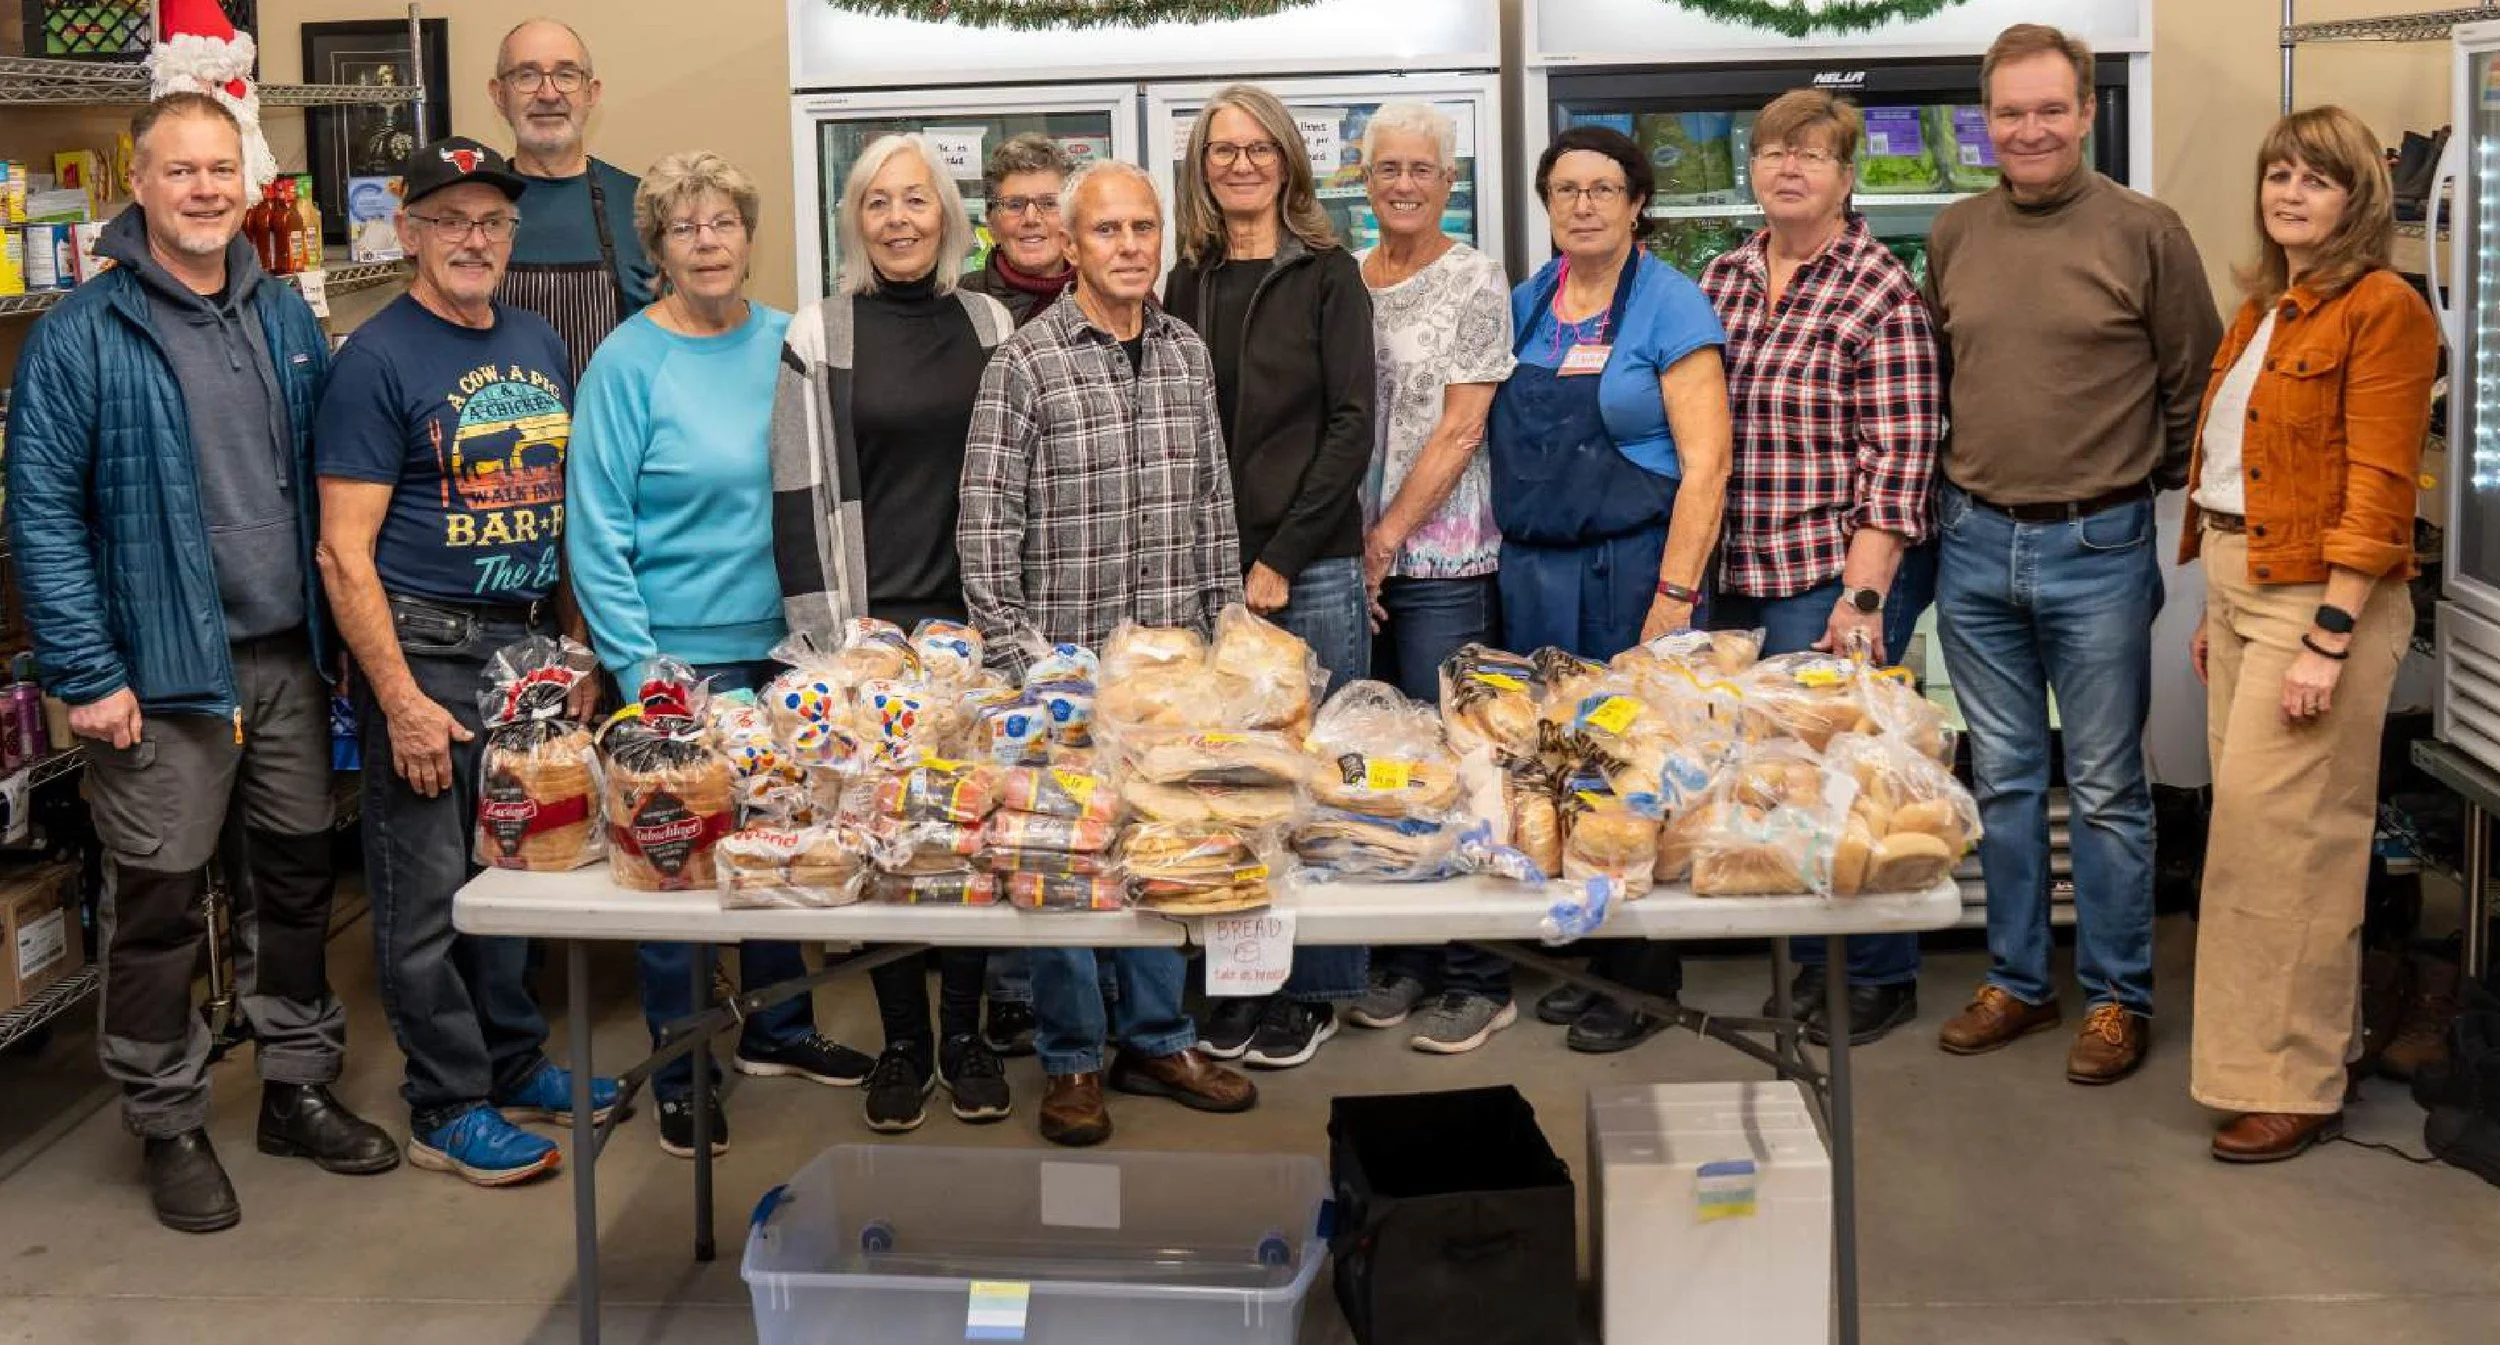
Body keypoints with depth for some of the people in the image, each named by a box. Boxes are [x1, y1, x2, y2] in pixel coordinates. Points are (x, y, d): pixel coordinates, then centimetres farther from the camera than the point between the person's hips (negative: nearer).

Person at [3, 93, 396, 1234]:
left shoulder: (286, 319, 8)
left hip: (289, 657, 5)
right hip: (163, 668, -5)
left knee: (297, 879, 15)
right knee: (157, 902, 4)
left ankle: (299, 1085, 30)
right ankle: (168, 1124, 19)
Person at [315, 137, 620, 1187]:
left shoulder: (540, 347, 10)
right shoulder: (377, 359, -10)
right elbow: (344, 552, -14)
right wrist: (401, 699, -18)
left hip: (529, 642, 7)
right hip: (425, 648, -6)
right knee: (430, 890, 2)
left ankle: (515, 1066, 30)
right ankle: (448, 1111, 13)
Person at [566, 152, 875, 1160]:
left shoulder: (786, 344, 3)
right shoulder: (627, 364, -10)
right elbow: (595, 535, -10)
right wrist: (639, 667, -14)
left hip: (781, 643, 5)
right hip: (680, 658, -5)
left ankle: (778, 1027, 34)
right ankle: (680, 1072, 17)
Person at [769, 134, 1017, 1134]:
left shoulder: (990, 326, 7)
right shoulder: (819, 338, -1)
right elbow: (801, 501, -3)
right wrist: (827, 638, -8)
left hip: (977, 620, 2)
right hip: (871, 624, -2)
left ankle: (964, 1034, 19)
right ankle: (903, 1041, 16)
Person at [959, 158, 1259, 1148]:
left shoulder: (1188, 354, 8)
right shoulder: (1025, 362, -8)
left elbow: (1213, 506, 13)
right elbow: (986, 527, -8)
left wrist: (1224, 630, 9)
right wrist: (1015, 655, -12)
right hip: (1066, 659, -4)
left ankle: (1156, 1039, 25)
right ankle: (1072, 1060, 16)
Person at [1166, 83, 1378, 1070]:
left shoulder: (1326, 274, 1)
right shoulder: (1187, 285, 12)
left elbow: (1351, 425, -5)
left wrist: (1280, 560, -10)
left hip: (1311, 569, -3)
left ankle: (1314, 991, 13)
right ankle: (1237, 983, 16)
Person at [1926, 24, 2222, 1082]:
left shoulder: (2145, 233, -6)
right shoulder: (1954, 235, 6)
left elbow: (2193, 386, 0)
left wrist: (2154, 489, 3)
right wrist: (1953, 494, 12)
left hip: (2097, 548, -4)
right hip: (1973, 545, 4)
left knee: (2106, 789, 5)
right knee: (2002, 781, 13)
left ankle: (2117, 997, 17)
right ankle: (2017, 982, 25)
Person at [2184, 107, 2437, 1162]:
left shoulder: (2384, 310, -10)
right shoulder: (2263, 308, 16)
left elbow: (2377, 492, -15)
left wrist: (2328, 642, -19)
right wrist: (2216, 608, 16)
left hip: (2319, 597, -8)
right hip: (2240, 587, 8)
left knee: (2283, 835, -7)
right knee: (2249, 818, 9)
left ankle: (2288, 1085, 2)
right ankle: (2288, 1055, 19)